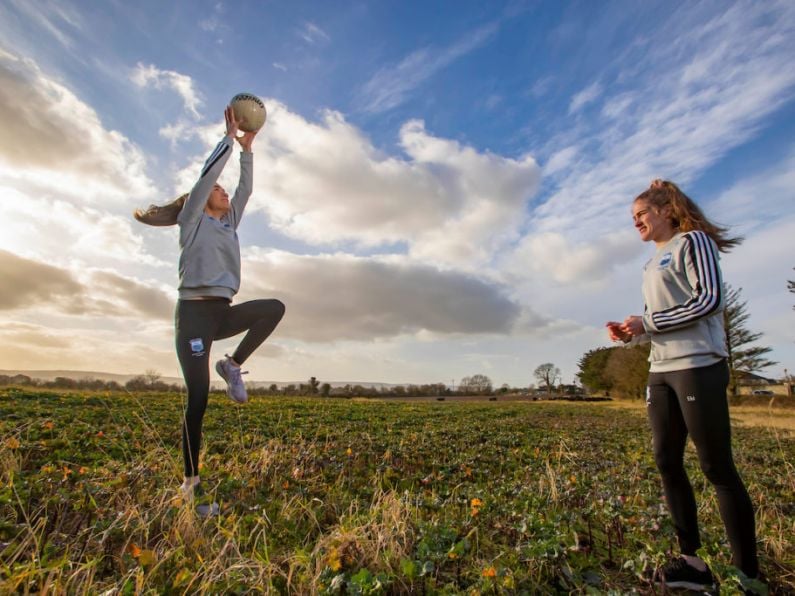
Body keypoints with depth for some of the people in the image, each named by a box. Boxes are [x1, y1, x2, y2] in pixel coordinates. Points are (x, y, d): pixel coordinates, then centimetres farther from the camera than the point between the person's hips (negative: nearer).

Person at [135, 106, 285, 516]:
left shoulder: (228, 224, 22)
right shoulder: (192, 220, 6)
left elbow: (246, 189, 20)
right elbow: (207, 175, -2)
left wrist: (247, 149, 20)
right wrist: (230, 137, 5)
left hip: (224, 312, 6)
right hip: (195, 312, -6)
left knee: (274, 309, -20)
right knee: (198, 398, -9)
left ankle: (232, 366, -4)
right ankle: (191, 482, 3)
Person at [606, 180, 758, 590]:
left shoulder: (692, 241, 0)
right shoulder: (653, 264, 21)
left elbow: (709, 299, -12)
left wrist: (647, 321, -13)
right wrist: (630, 333, 4)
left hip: (699, 367, -8)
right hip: (661, 372, 8)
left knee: (717, 468, -2)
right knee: (667, 464, 7)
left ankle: (747, 571, 12)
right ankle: (692, 560, 19)